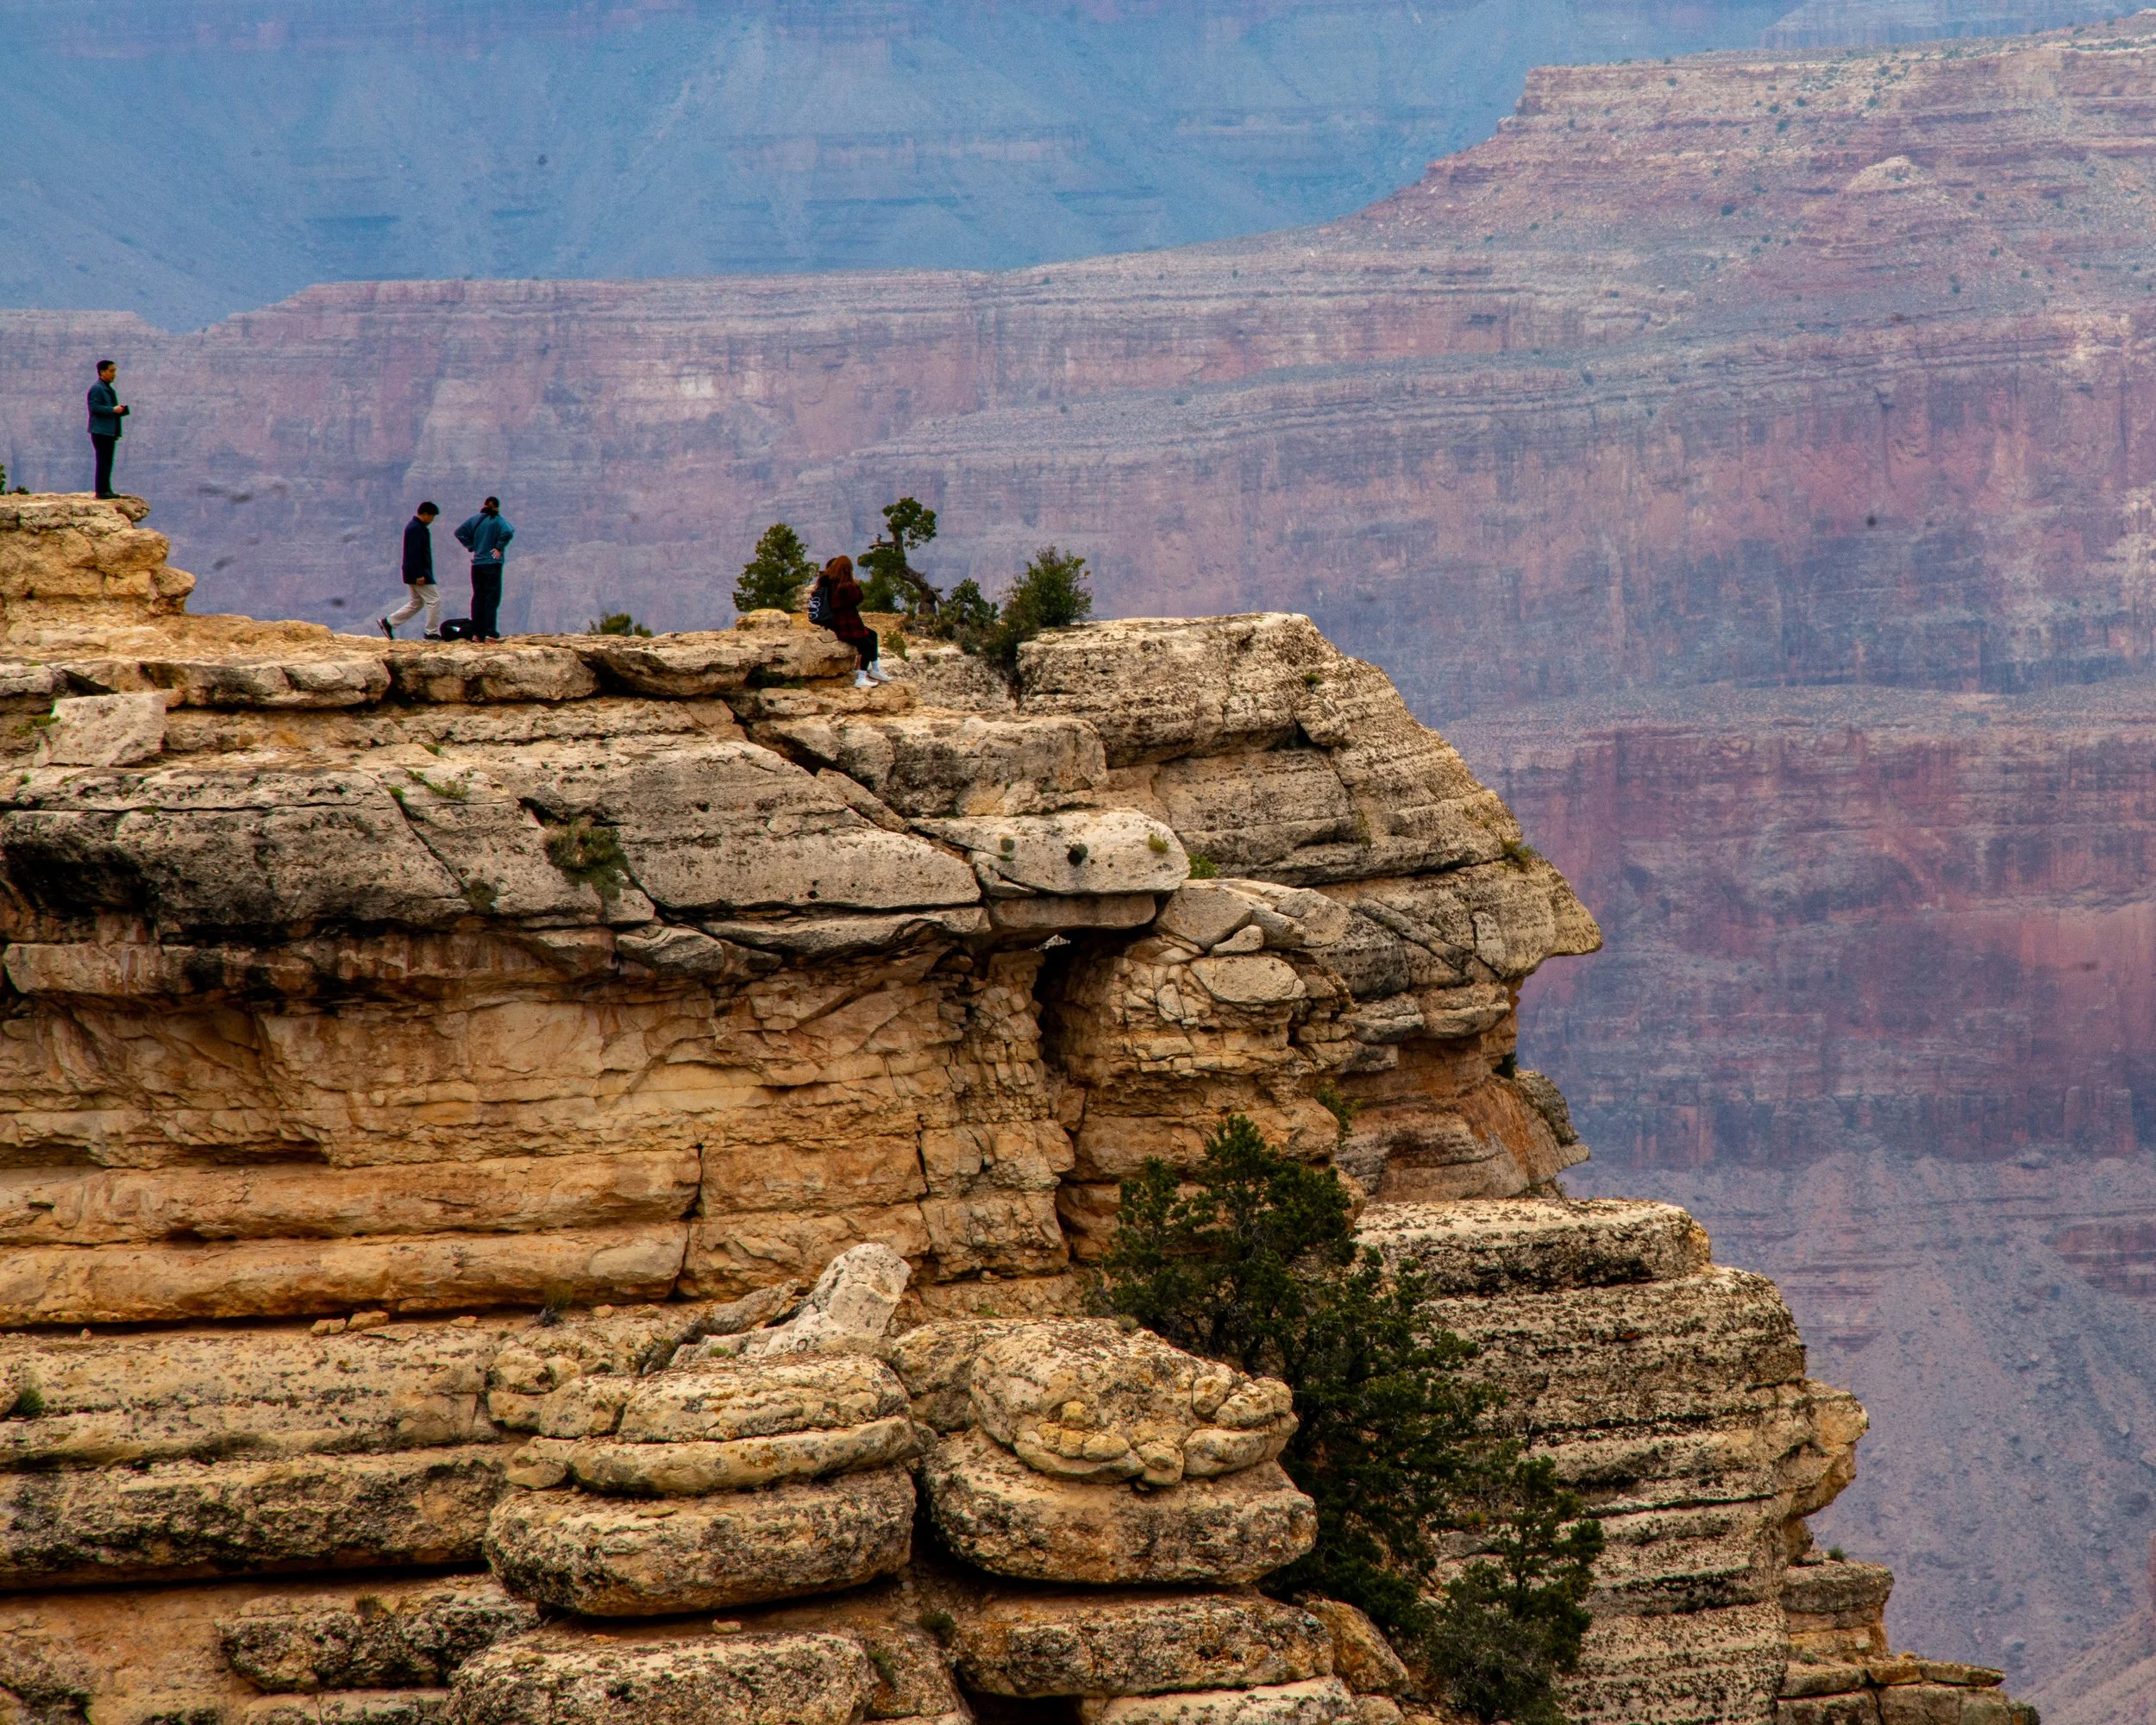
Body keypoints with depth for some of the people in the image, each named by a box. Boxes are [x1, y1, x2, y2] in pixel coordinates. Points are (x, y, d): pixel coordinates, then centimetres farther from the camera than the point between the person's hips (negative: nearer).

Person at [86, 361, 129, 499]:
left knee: (107, 462, 9)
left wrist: (120, 411, 10)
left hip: (110, 431, 10)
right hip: (101, 431, -10)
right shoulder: (96, 389, -9)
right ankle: (101, 491, -11)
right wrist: (113, 410, -20)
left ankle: (106, 490, 12)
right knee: (103, 461, -10)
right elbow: (94, 407, -19)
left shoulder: (109, 389, 21)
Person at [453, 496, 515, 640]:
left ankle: (477, 633, 9)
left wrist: (471, 546, 6)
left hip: (477, 565, 4)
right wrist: (499, 547, -12)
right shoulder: (498, 520, -8)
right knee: (492, 598, -1)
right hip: (492, 564, -4)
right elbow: (507, 532, -25)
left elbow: (460, 532, 8)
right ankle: (490, 633, -7)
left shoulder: (475, 519, 7)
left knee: (478, 598, 10)